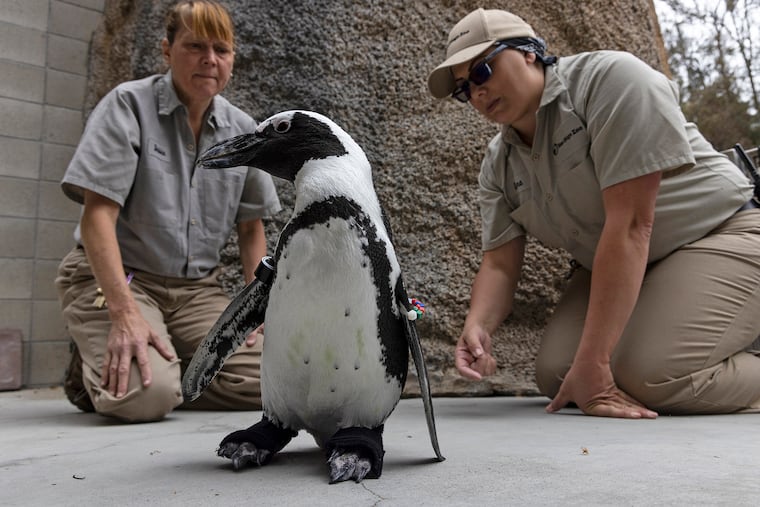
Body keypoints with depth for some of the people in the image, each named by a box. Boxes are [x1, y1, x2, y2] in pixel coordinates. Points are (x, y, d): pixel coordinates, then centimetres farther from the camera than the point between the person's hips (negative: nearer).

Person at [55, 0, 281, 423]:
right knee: (144, 396, -28)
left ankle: (166, 368, 10)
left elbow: (251, 228, 11)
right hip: (116, 279, -4)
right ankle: (95, 369, 7)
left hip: (199, 288, 4)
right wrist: (124, 313, -26)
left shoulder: (243, 130, 6)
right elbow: (98, 214, -15)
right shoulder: (128, 105, -7)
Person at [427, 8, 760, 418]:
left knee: (650, 378, -28)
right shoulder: (498, 166, -2)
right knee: (556, 376, -11)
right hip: (612, 270, 7)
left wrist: (593, 362, -32)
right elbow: (499, 264, -2)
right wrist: (477, 325, -27)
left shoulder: (610, 79, -22)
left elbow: (630, 226, -29)